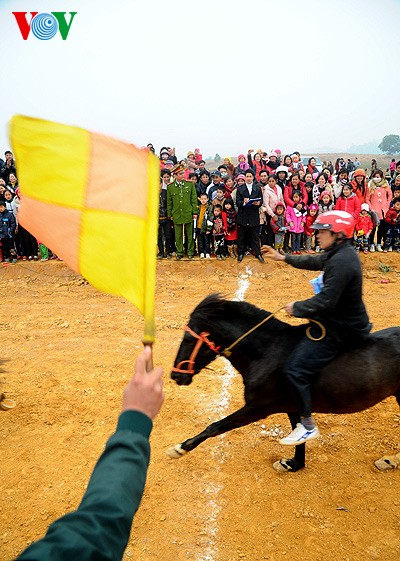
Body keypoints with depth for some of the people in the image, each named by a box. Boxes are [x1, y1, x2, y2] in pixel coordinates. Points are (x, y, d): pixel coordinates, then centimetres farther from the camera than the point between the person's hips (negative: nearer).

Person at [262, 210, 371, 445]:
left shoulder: (341, 261, -26)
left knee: (295, 370, -14)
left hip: (340, 329, -11)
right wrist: (283, 258, 23)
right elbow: (315, 261, 23)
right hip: (345, 318, 11)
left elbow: (325, 301, -30)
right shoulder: (341, 252, 6)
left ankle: (308, 425, -1)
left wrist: (296, 308, -16)